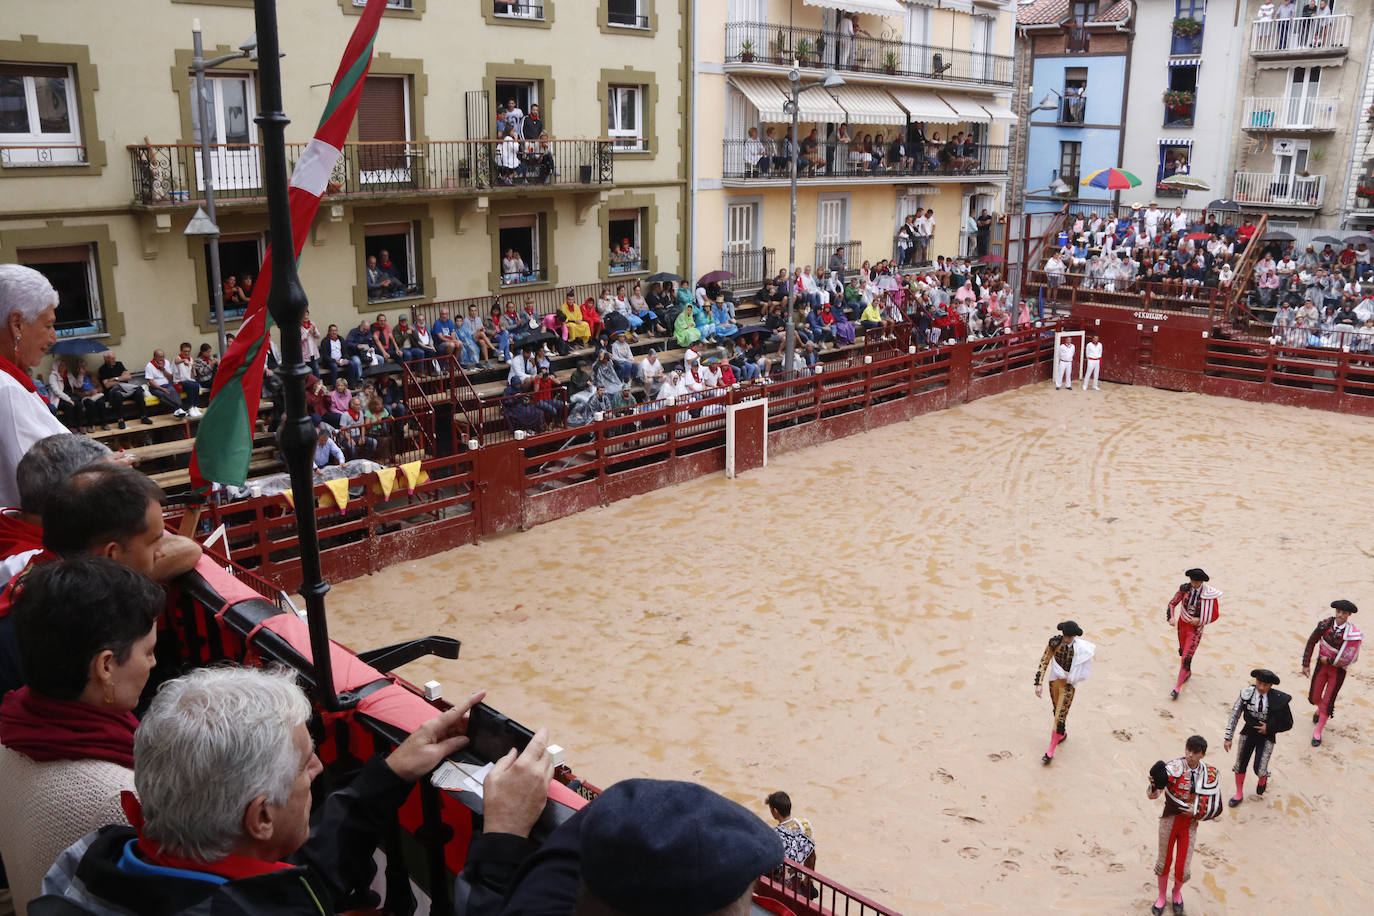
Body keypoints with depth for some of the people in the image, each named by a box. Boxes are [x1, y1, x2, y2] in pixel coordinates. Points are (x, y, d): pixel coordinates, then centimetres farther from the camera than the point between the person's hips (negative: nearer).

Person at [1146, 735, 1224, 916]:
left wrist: (1196, 813, -15)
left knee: (1183, 870, 7)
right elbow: (1154, 793, -30)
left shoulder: (1211, 774, -9)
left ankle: (1177, 893, 41)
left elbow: (1217, 807, 0)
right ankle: (1161, 896, 41)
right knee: (1163, 862, 15)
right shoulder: (1174, 766, -17)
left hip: (1190, 824, 1)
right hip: (1169, 820, -1)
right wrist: (1154, 787, -54)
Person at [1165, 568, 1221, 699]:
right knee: (1182, 651, 25)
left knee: (1186, 658, -9)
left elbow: (1215, 614, -8)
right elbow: (1172, 603, -3)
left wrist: (1200, 620, -18)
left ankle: (1177, 687, 4)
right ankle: (1188, 672, 54)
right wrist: (1170, 617, -19)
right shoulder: (1185, 588, -11)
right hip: (1182, 623, 4)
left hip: (1196, 628, -4)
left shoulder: (1209, 594, -19)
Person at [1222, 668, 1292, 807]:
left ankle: (1263, 779, 35)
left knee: (1259, 770, -6)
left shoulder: (1278, 699, -19)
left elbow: (1288, 724, -4)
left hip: (1266, 737, -2)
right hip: (1248, 733, 2)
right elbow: (1234, 716, -7)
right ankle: (1239, 794, 36)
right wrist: (1228, 738, -7)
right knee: (1240, 765, 11)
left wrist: (1269, 729, -15)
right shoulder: (1246, 693, -16)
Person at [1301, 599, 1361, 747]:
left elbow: (1349, 658, -23)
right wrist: (1306, 664, 0)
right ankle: (1320, 709, 50)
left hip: (1338, 670, -3)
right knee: (1314, 697, 12)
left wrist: (1328, 660, -14)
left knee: (1328, 702, 3)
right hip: (1322, 664, 3)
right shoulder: (1325, 625, -14)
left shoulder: (1353, 634, -23)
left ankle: (1318, 732, 21)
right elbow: (1311, 643, -2)